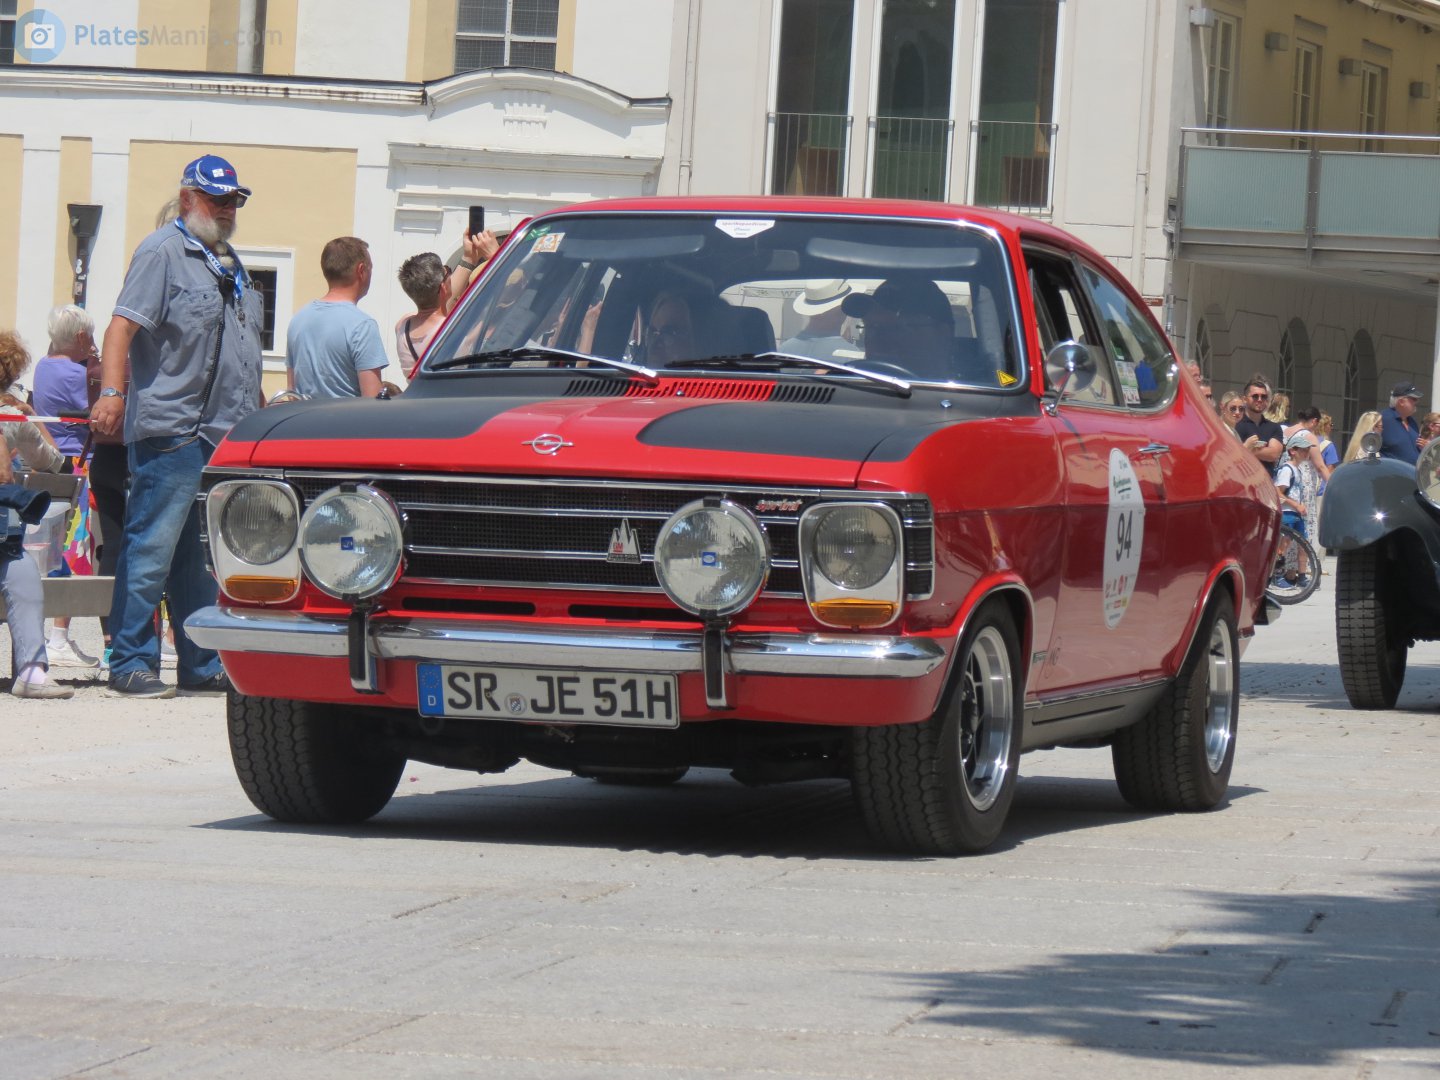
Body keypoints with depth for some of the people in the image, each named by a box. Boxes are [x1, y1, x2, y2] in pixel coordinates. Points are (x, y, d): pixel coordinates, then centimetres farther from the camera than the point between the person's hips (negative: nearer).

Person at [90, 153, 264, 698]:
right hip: (171, 430, -8)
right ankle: (130, 663, -5)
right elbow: (122, 326, -14)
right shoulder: (163, 252, -5)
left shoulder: (228, 263, 22)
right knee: (151, 550, -8)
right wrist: (112, 393, -26)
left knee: (205, 558, 10)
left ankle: (202, 664, 13)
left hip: (226, 436, 8)